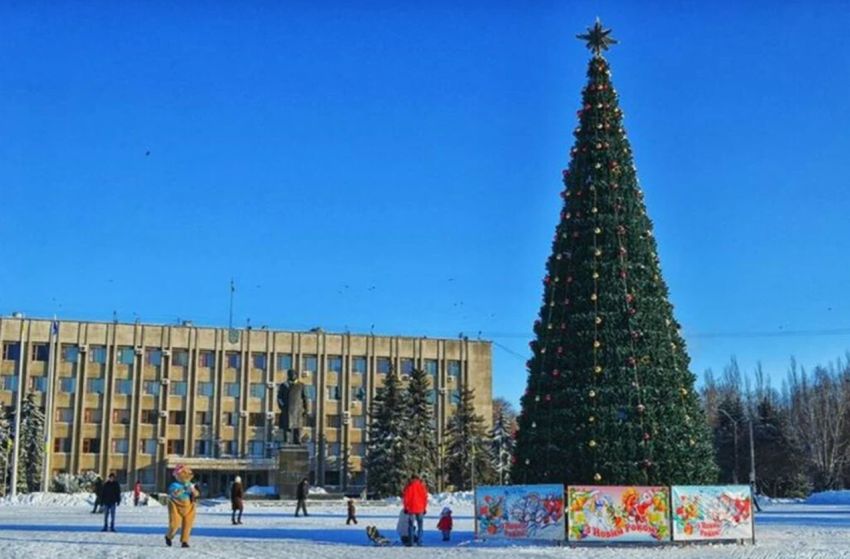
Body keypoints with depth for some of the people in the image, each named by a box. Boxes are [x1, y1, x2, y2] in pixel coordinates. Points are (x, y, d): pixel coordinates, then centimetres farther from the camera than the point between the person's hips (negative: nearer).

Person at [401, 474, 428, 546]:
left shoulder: (408, 486, -2)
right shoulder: (422, 486, 2)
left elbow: (405, 498, -2)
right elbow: (425, 497, 3)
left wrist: (405, 507, 5)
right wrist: (425, 508, 9)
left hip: (411, 509, -1)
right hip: (420, 509, 1)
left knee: (411, 525, 5)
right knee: (420, 525, 7)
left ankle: (411, 541, -1)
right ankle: (419, 542, 0)